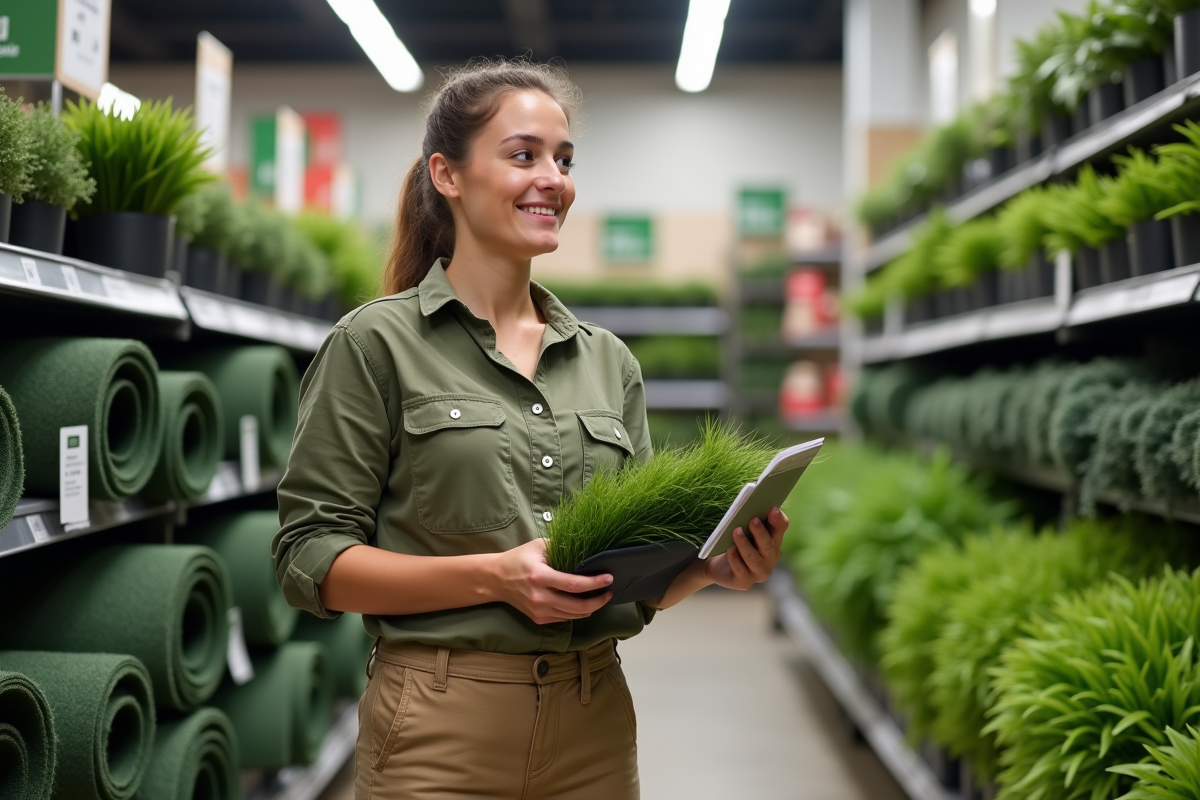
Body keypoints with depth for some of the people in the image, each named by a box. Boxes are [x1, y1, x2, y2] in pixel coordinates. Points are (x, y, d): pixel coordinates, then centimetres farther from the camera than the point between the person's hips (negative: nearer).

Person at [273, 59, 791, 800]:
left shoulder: (609, 361, 10)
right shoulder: (376, 343, -4)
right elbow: (310, 557, -8)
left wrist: (710, 565, -8)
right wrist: (493, 576, -20)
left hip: (595, 724, 5)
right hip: (444, 734, -4)